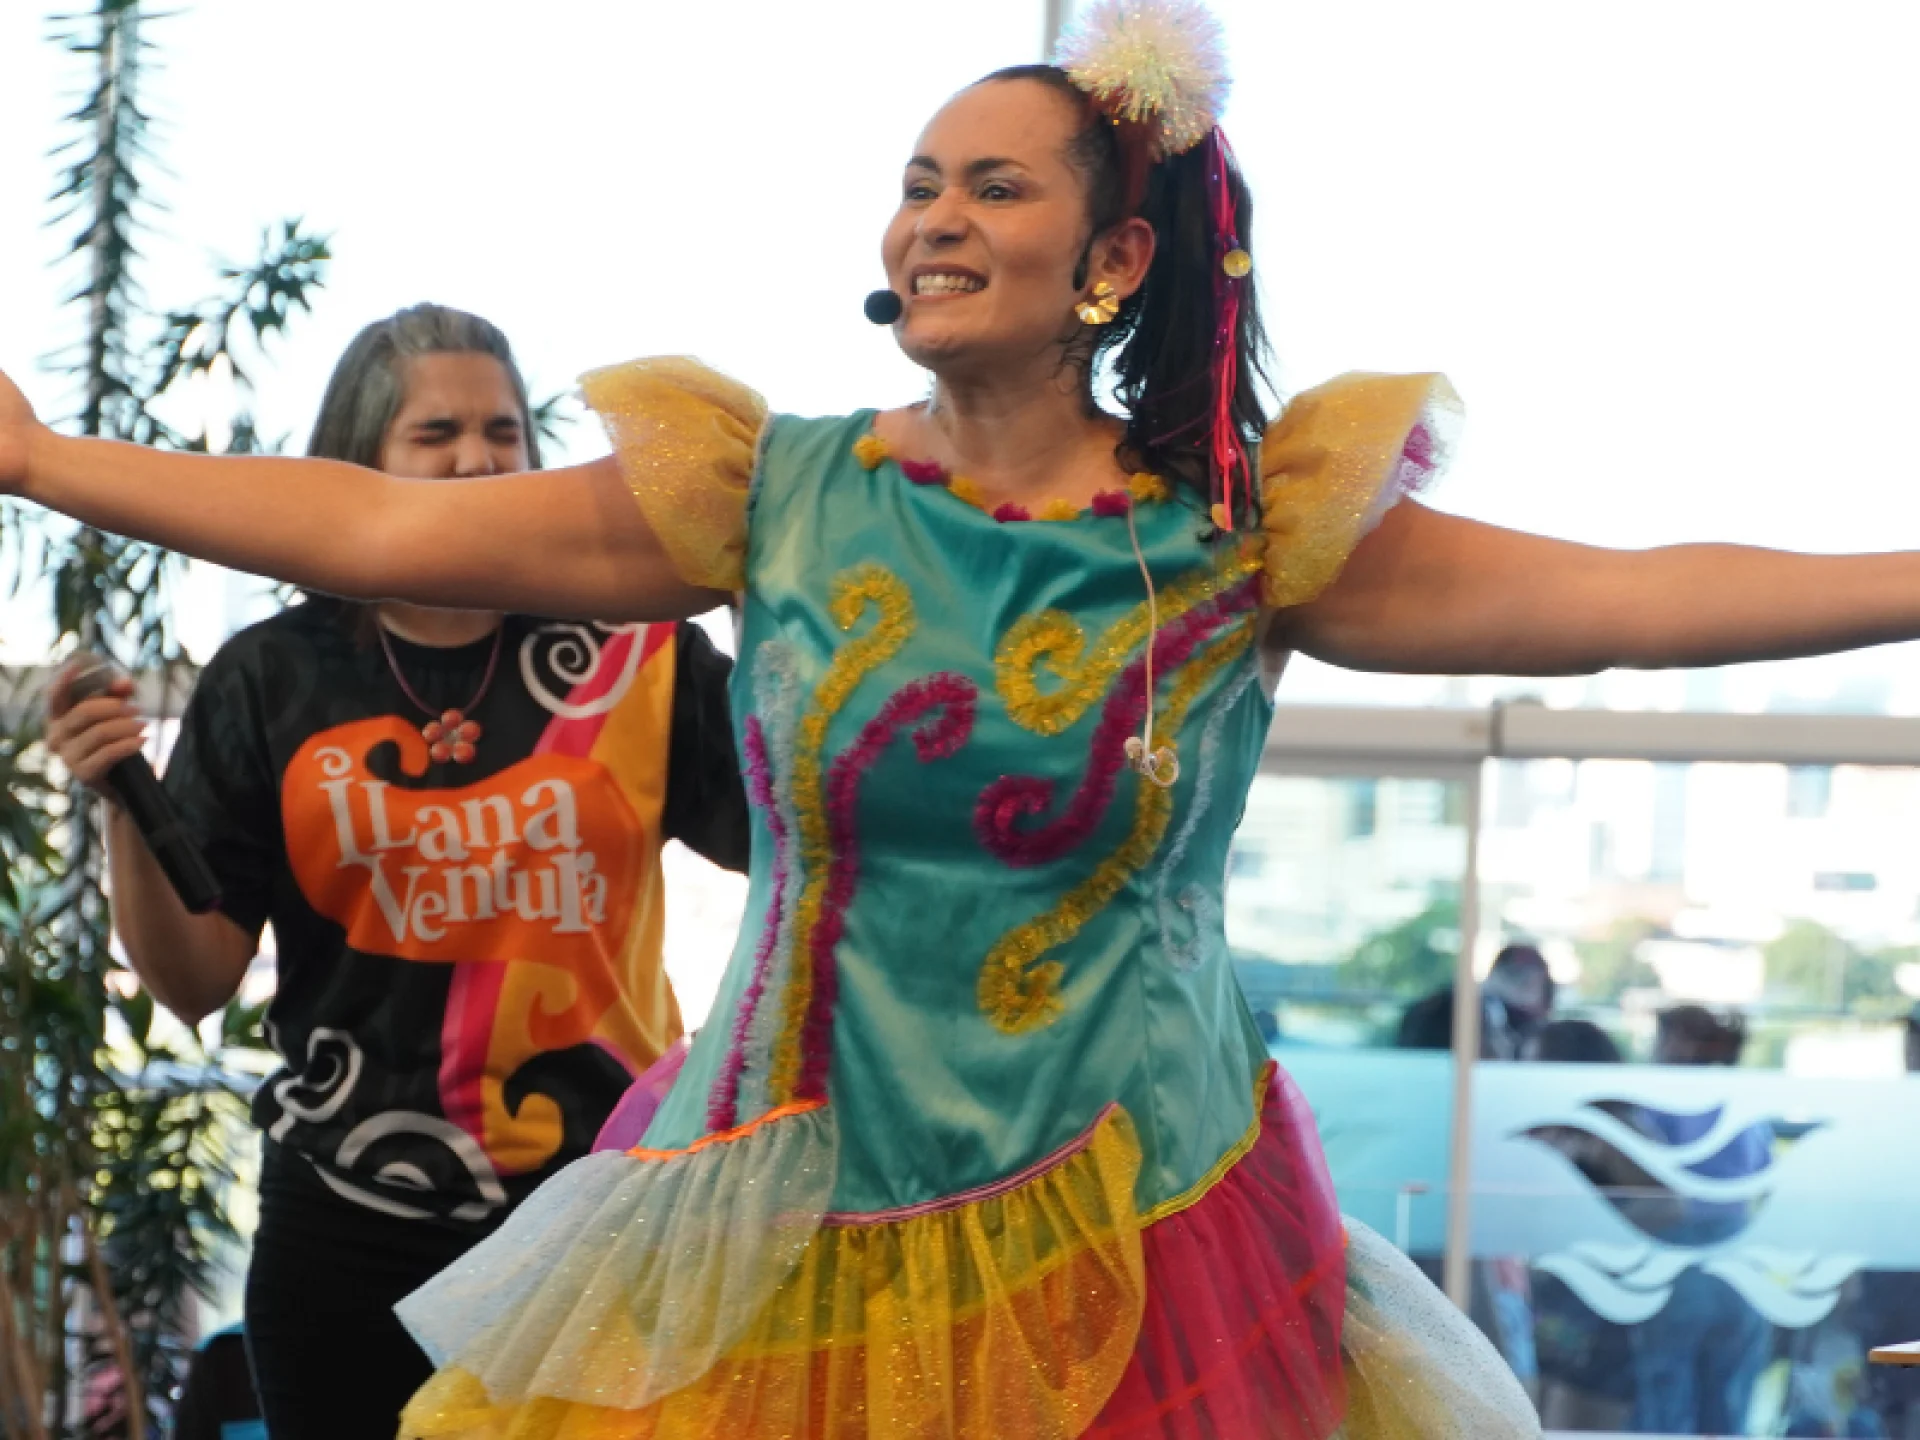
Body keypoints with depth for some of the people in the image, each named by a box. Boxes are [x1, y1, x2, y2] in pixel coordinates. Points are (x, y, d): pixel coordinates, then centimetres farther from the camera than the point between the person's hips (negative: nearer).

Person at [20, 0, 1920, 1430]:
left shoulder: (1248, 528, -2)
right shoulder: (779, 495, 1)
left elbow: (1630, 598, -7)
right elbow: (384, 531, 1)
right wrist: (38, 462, -2)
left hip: (1130, 1266, -1)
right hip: (794, 1259, 1)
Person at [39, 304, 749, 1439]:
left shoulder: (630, 651, 0)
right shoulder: (272, 681, 1)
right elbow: (196, 983, 0)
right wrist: (125, 808, -14)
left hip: (601, 1205, 0)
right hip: (351, 1223, 0)